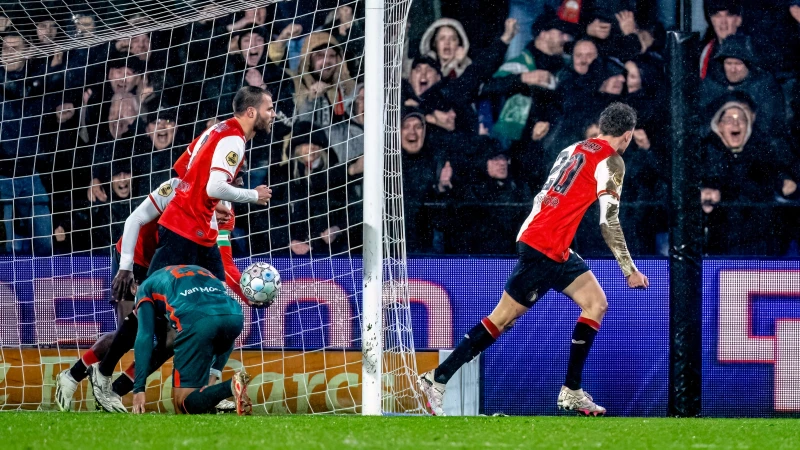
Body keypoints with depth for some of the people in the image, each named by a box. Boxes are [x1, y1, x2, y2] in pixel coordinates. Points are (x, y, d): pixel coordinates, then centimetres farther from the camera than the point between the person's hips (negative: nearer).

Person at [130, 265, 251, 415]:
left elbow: (144, 337, 16)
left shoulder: (147, 286, 30)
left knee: (183, 404, 5)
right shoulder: (202, 272, 44)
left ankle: (232, 386, -21)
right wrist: (214, 374, 38)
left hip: (197, 320, -5)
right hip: (234, 317, 5)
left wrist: (139, 389, 13)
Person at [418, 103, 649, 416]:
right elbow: (609, 223, -11)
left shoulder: (574, 149, 15)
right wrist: (630, 271, -6)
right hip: (543, 250, -9)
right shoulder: (611, 162, -7)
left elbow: (542, 198, 18)